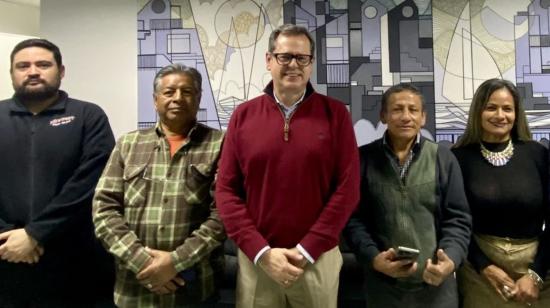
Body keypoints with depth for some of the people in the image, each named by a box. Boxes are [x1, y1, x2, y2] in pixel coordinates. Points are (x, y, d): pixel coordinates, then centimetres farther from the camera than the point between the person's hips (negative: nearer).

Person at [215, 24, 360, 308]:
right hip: (256, 259, 1)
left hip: (318, 258, 0)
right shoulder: (243, 115, 1)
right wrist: (261, 251, -9)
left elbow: (348, 188, -6)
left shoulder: (335, 113, -2)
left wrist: (306, 250, -11)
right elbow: (226, 190, -2)